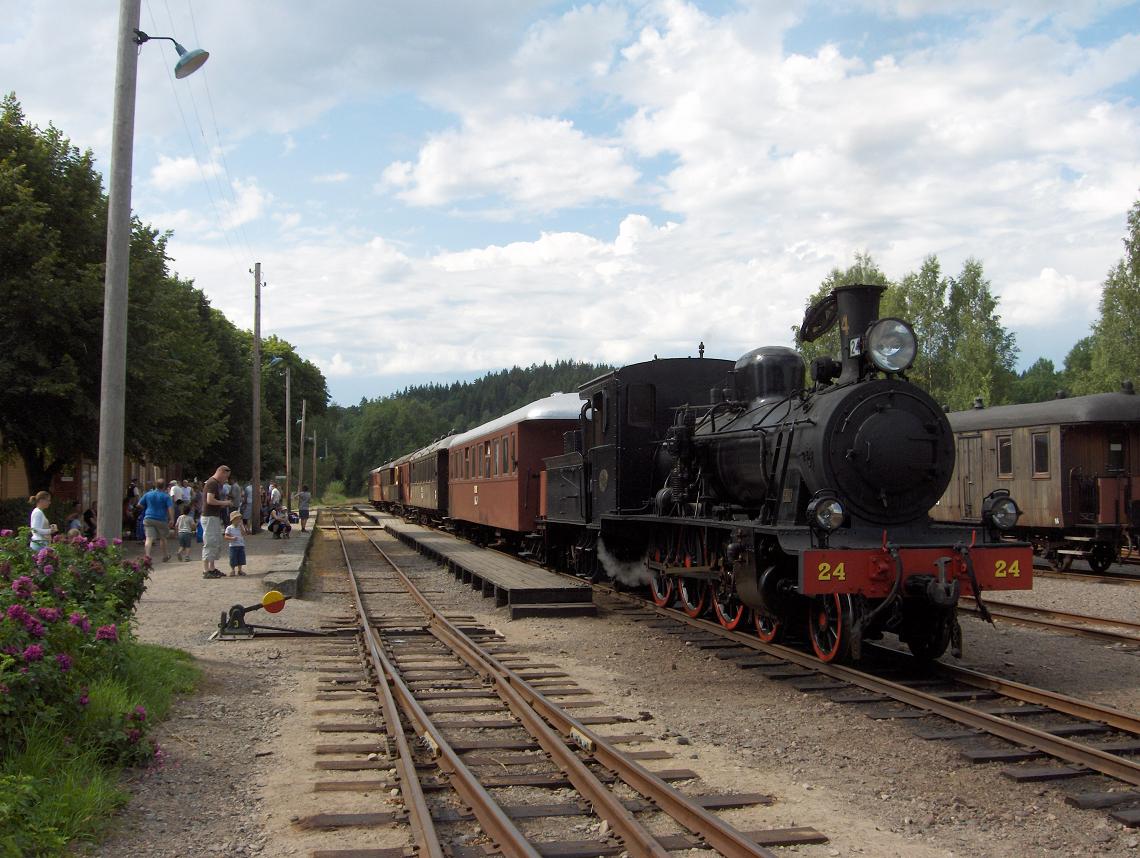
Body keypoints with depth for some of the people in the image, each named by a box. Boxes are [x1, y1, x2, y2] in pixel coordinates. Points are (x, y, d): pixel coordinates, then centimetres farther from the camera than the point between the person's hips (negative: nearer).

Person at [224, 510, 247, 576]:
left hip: (241, 546, 3)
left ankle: (240, 570, 19)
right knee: (233, 560, -1)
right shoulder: (229, 528, -2)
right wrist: (232, 538, -23)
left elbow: (244, 534, -10)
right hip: (233, 546, -3)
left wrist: (241, 526, -14)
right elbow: (226, 537, -6)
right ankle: (232, 571, 10)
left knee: (241, 559, 6)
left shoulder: (241, 527, 6)